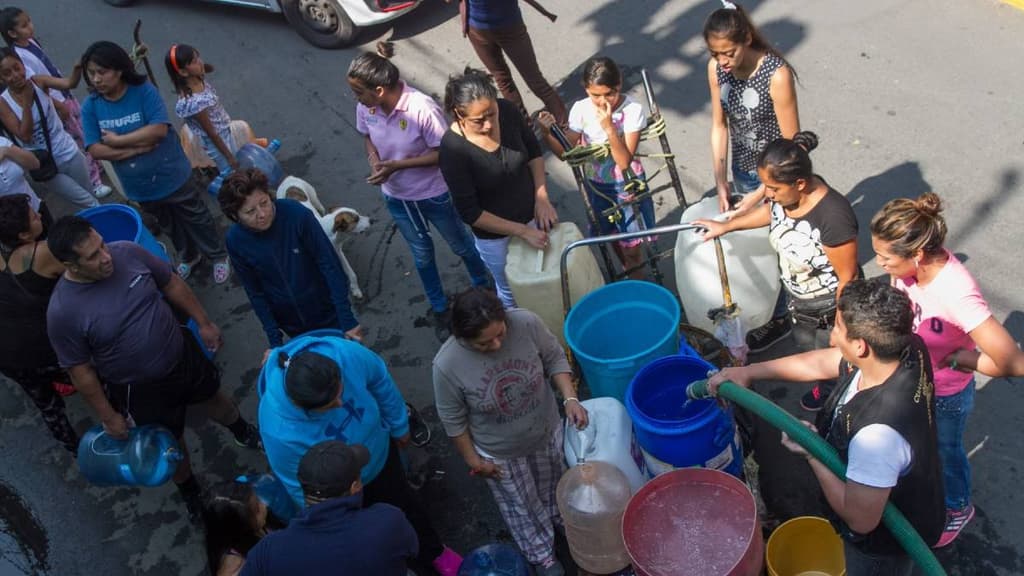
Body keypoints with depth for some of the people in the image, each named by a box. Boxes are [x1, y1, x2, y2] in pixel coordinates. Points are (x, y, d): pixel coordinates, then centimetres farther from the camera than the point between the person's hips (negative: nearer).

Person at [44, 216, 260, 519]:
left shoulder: (128, 252, -21)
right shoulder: (63, 312, -30)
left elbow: (172, 284, -3)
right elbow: (81, 371, -17)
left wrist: (204, 322, 2)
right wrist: (108, 416, -8)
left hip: (183, 353, 3)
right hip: (140, 390, -3)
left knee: (213, 396, 29)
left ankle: (243, 431, 63)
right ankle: (189, 489, 52)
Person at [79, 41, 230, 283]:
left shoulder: (144, 91, -20)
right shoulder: (90, 106, -10)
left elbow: (159, 129, -30)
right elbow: (96, 150, -15)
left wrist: (118, 140, -24)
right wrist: (136, 148, -24)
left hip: (172, 177, -4)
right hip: (140, 187, 4)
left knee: (197, 219, 16)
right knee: (171, 226, 26)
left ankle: (219, 256, 38)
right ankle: (189, 257, 51)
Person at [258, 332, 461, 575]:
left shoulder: (345, 353, -39)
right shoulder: (280, 431, -44)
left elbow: (380, 382, -14)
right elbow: (303, 489, -23)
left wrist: (399, 426, 2)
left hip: (381, 453, 3)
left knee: (405, 505, 30)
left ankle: (434, 553, 60)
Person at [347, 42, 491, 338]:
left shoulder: (422, 108, -33)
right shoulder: (365, 109, -16)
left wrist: (397, 165, -29)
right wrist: (375, 161, -17)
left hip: (434, 193, -4)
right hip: (396, 197, 4)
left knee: (460, 245, 21)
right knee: (422, 254, 22)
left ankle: (484, 288, 51)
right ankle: (439, 308, 45)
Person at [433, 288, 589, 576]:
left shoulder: (526, 323, -30)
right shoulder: (447, 365, -34)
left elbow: (555, 358, -12)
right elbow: (453, 419, -17)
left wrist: (570, 398, -25)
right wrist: (473, 459, -7)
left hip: (546, 432, 2)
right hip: (500, 453, -2)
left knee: (553, 484, 32)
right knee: (521, 506, 24)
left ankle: (560, 519, 65)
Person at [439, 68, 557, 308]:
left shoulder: (507, 111, -20)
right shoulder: (452, 149, -31)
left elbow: (534, 150, -1)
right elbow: (469, 212, -24)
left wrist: (542, 197, -12)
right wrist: (523, 231, -24)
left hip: (533, 215, 4)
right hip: (494, 236, -4)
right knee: (512, 294, 21)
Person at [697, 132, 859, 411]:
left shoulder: (833, 216, -41)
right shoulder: (788, 193, -19)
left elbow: (848, 277, -29)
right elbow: (771, 211, 8)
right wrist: (726, 226, 12)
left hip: (830, 305, -5)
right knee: (805, 344, 32)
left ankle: (829, 388, 54)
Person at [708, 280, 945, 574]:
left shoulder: (878, 432, -47)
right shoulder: (906, 349, -22)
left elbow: (860, 518, -35)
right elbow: (821, 362, -6)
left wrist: (811, 454, -25)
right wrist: (748, 372, -3)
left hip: (885, 542, -7)